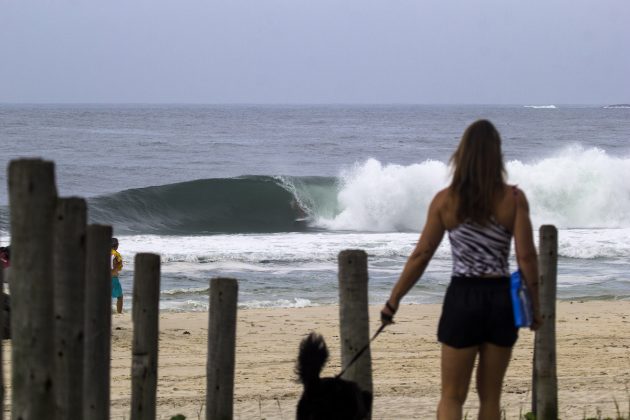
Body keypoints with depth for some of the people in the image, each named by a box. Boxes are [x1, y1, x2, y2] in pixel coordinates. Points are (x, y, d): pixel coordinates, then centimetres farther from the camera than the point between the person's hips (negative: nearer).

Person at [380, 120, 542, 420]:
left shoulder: (445, 200, -2)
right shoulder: (513, 198, -4)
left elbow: (420, 256, -1)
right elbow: (526, 256, -7)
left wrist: (393, 301, 7)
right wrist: (535, 305, 3)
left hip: (462, 298, -1)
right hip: (501, 298, 1)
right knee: (490, 396, 13)